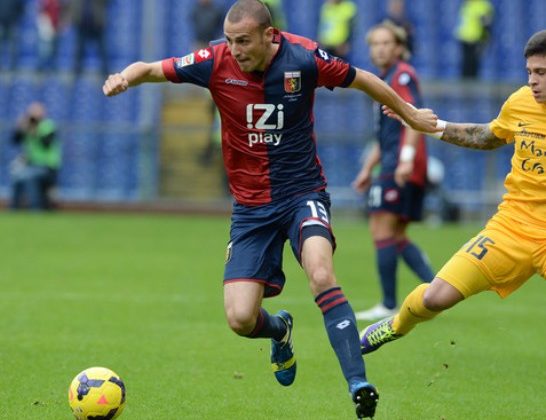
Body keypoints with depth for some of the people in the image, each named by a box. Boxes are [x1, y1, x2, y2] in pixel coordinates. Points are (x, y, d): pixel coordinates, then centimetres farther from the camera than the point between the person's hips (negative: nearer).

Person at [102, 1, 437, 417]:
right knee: (241, 319, -7)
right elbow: (152, 69, -8)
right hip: (251, 206, 2)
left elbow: (361, 79, 4)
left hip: (303, 192, -2)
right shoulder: (216, 62, -11)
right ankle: (280, 330, 32)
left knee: (321, 274, -32)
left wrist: (410, 114, 16)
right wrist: (125, 77, -31)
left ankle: (359, 384, -29)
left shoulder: (303, 58, -13)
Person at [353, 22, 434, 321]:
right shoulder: (385, 81, 23)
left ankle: (389, 305, -8)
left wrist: (406, 158, -30)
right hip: (393, 165, 10)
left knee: (382, 230, -9)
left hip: (401, 168, -10)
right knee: (395, 236, 9)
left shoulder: (402, 75, -7)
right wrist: (368, 169, 30)